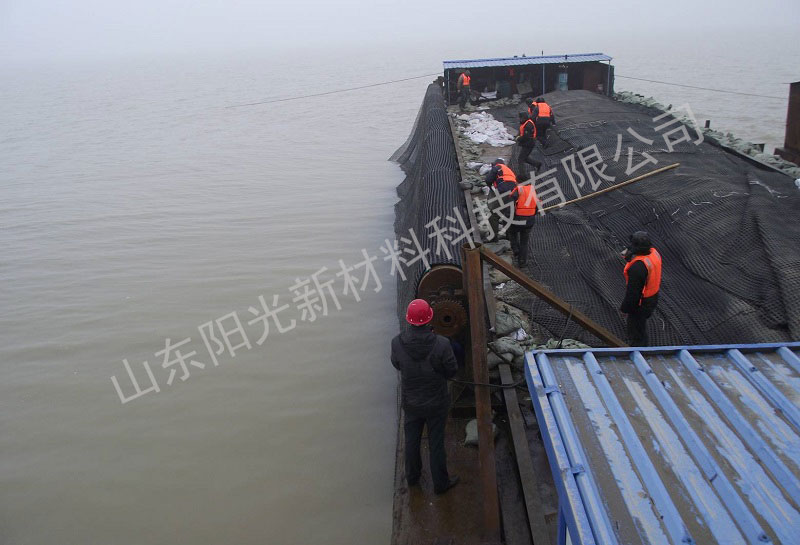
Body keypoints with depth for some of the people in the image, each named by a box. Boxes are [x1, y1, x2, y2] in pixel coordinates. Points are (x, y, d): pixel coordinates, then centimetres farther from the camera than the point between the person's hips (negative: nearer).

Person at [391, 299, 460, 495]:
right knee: (436, 443, 17)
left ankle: (412, 476, 46)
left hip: (411, 402, 2)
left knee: (411, 440, 25)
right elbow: (452, 371, -15)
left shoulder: (397, 343, -22)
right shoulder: (441, 344, -29)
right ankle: (440, 482, 36)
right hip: (436, 403, -2)